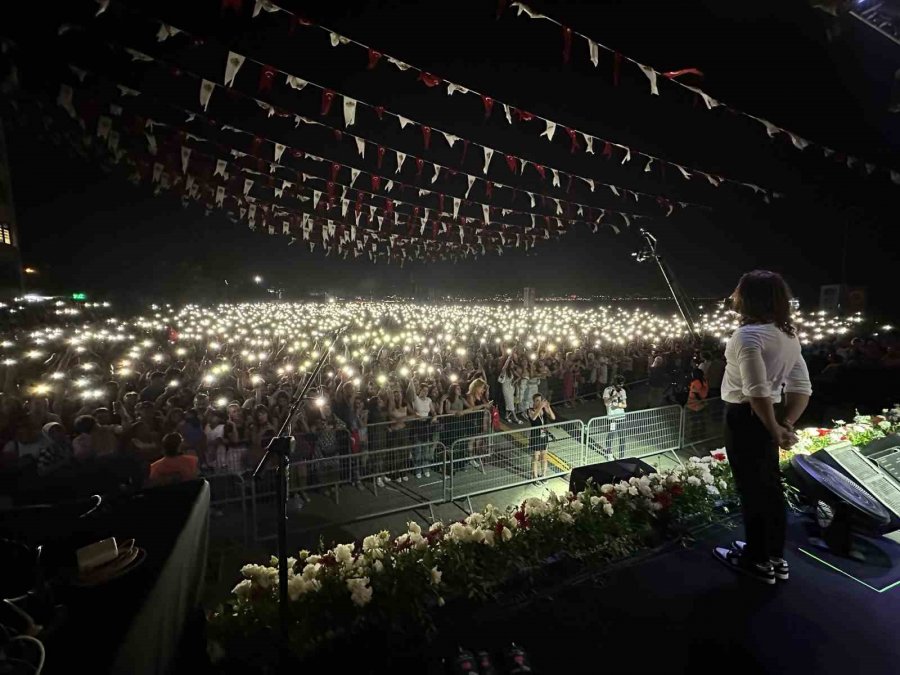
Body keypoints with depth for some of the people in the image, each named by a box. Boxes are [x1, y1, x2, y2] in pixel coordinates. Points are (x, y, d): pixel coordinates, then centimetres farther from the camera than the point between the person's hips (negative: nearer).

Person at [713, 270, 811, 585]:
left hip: (746, 417, -9)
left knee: (751, 488, 6)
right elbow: (802, 387, 5)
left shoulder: (748, 335, -21)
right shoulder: (788, 334, 8)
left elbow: (757, 391, -28)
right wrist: (786, 424, -2)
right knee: (769, 486, 20)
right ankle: (775, 557, 37)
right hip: (766, 417, 9)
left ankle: (757, 561, 25)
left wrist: (775, 430, -17)